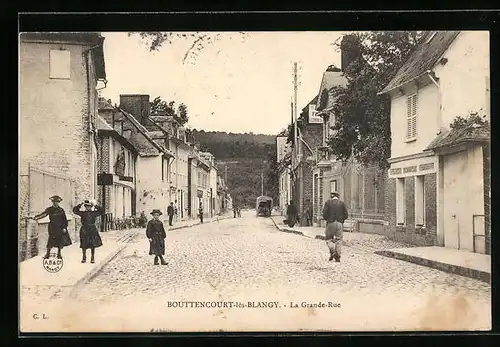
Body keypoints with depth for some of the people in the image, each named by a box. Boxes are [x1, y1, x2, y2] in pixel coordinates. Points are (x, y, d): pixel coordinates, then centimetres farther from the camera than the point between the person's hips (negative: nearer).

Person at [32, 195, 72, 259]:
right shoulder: (49, 209, 4)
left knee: (61, 241, 2)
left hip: (60, 228, 2)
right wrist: (35, 218, -19)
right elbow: (43, 214, -4)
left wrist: (64, 227, -1)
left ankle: (59, 254, 17)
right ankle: (48, 253, 7)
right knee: (51, 241, -6)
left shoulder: (61, 210, 7)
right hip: (53, 227, -1)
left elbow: (64, 219, 7)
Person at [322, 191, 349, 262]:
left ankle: (333, 251, -9)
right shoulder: (342, 203, 6)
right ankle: (338, 257, 1)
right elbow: (346, 215, 1)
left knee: (328, 238, 13)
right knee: (339, 240, 7)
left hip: (331, 223, -2)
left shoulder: (328, 202, 2)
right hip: (340, 224, 2)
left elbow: (324, 214, -6)